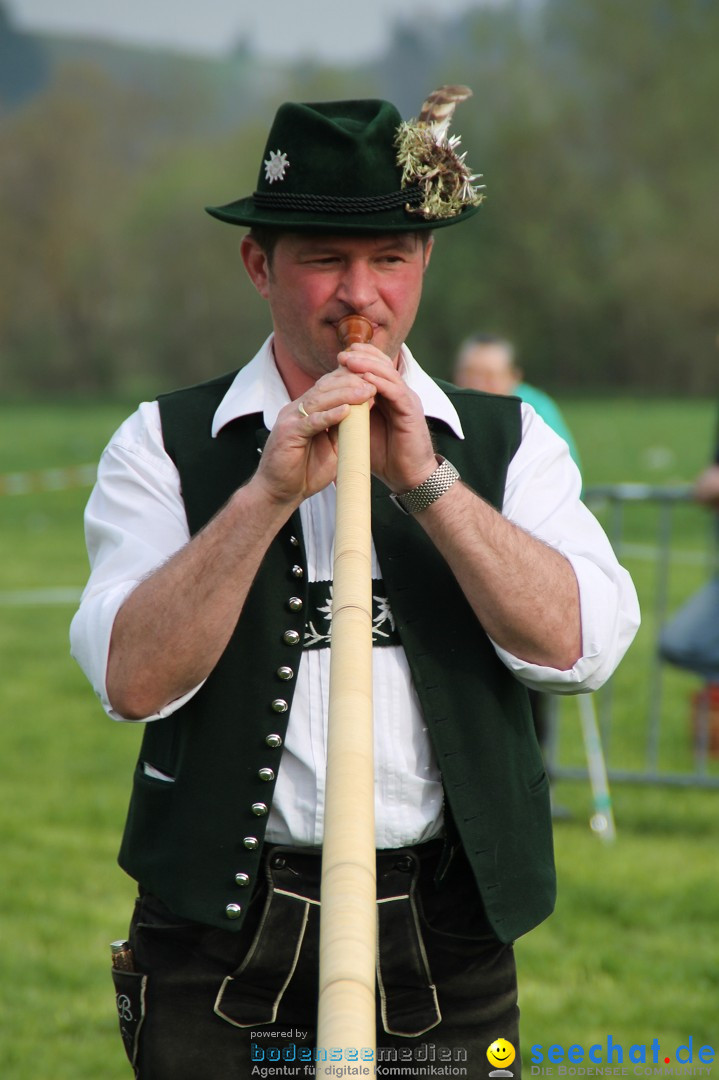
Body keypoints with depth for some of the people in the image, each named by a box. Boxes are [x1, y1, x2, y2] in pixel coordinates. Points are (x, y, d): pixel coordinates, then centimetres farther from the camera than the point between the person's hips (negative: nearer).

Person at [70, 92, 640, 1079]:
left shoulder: (508, 444, 8)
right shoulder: (166, 446, 3)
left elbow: (580, 648, -7)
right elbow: (132, 681, -10)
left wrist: (425, 478, -14)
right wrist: (269, 492, -18)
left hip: (447, 950, 1)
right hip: (222, 949, -1)